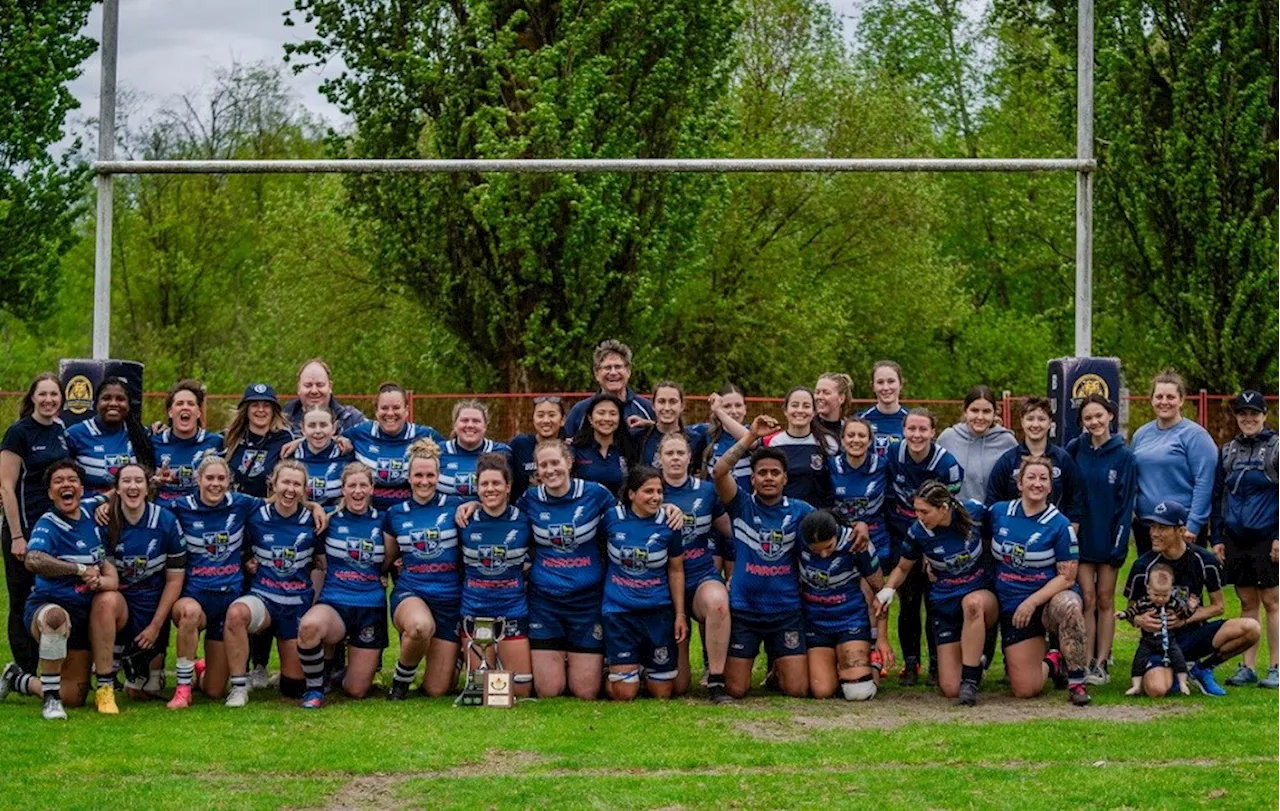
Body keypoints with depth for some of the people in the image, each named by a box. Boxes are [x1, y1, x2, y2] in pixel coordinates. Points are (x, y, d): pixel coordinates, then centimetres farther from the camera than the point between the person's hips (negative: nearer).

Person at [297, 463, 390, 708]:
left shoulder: (382, 520, 5)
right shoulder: (330, 518, 2)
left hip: (371, 607, 1)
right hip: (334, 602, -1)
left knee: (356, 691, 0)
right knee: (309, 625, -40)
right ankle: (315, 689, -14)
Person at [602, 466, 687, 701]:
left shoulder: (668, 524, -4)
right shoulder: (612, 518, -5)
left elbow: (676, 571, 4)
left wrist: (680, 614, 2)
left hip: (658, 611, 1)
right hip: (619, 610, -1)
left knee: (662, 694, 8)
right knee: (624, 694, -3)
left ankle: (648, 665, 38)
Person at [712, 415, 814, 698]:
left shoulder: (799, 511, 2)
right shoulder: (742, 505, -3)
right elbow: (719, 472, -18)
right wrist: (751, 437, -25)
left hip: (786, 610, 1)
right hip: (743, 609, -1)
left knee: (797, 690, -3)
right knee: (735, 690, -1)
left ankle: (778, 667, 30)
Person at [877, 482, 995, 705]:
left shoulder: (974, 512, -14)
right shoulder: (918, 532, -12)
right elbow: (903, 568, 6)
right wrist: (888, 589, -13)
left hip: (984, 593, -1)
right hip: (945, 605, 1)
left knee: (972, 603, -42)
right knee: (950, 689, -9)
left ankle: (971, 679, -29)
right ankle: (973, 660, 26)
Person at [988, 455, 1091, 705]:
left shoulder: (1059, 525, -9)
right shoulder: (997, 512, 1)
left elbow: (1067, 577, -11)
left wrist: (1032, 602, -19)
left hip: (1050, 598, -3)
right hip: (1012, 606, 3)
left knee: (1068, 605, -42)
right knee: (1024, 690, -6)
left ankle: (1077, 682, -28)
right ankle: (1051, 662, 31)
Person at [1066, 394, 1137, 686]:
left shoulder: (1124, 456, -5)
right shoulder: (1075, 450, 0)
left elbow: (1126, 502, -6)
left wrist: (1119, 544, -9)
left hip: (1108, 538, -1)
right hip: (1081, 537, 1)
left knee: (1105, 600, 5)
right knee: (1087, 599, 0)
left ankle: (1102, 663, 9)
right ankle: (1087, 663, 3)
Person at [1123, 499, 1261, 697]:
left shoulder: (1204, 560, -5)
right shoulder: (1143, 566, -8)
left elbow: (1218, 606, 4)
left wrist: (1185, 618, -13)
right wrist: (1139, 620, -22)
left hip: (1194, 632, 2)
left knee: (1251, 628, -24)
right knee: (1156, 689, -33)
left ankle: (1201, 669, -1)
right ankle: (1171, 671, 8)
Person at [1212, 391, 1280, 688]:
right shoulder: (1227, 451, 12)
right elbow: (1218, 496, 16)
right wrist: (1217, 538, 10)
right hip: (1236, 539, 5)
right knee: (1247, 603, 9)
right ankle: (1248, 667, 12)